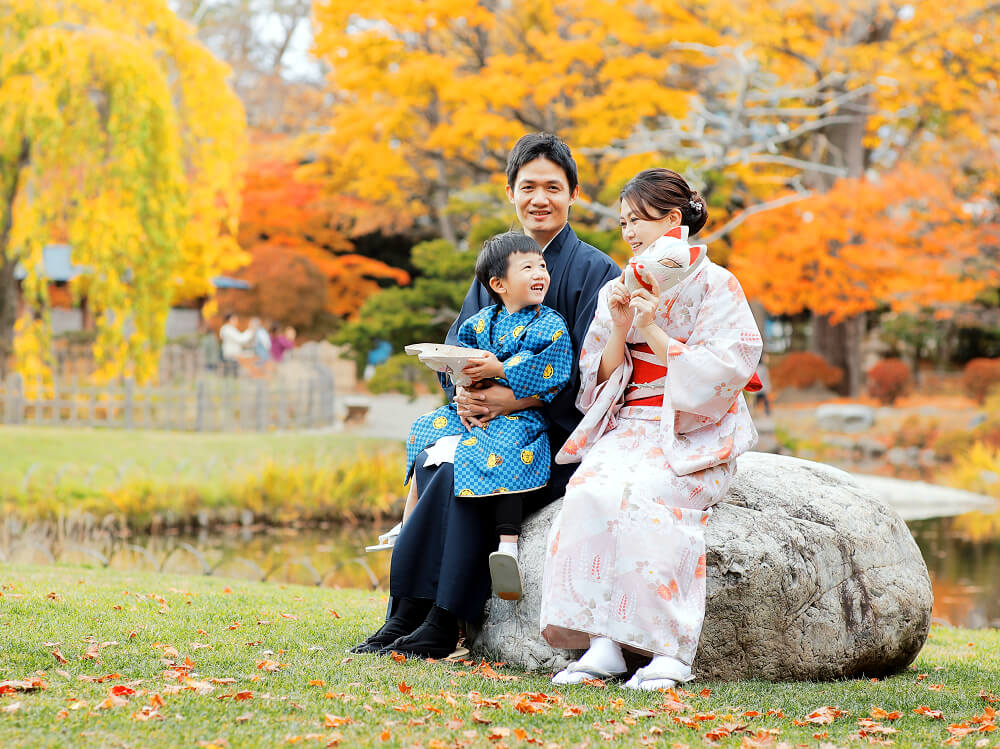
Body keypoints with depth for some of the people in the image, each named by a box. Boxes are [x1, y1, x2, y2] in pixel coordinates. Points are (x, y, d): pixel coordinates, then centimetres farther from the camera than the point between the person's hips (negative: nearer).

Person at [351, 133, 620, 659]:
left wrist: (510, 399, -23)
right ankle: (409, 616, -25)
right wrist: (464, 390, -13)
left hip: (564, 436, -5)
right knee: (430, 460, -25)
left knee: (464, 472, -30)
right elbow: (457, 347, 11)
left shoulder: (595, 272, -3)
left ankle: (437, 626, -23)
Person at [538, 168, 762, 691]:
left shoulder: (716, 286, 3)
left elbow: (725, 370, -9)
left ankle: (669, 650, -34)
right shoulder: (619, 291, 17)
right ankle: (601, 643, -33)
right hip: (631, 426, 4)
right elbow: (602, 381, 13)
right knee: (590, 489, -29)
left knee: (641, 494, -35)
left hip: (695, 432, -4)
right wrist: (619, 330, -4)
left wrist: (654, 331, -13)